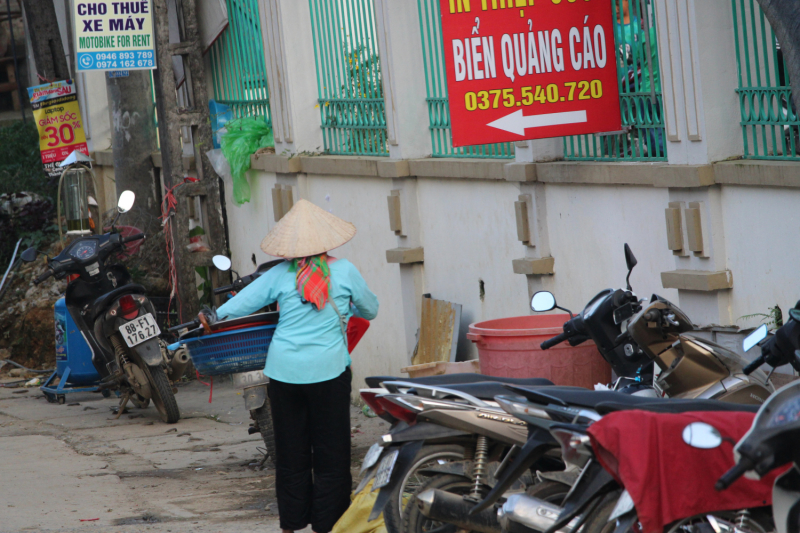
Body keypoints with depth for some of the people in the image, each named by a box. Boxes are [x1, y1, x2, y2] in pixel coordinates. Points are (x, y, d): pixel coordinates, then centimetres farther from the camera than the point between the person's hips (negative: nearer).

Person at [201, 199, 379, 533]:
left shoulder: (279, 275, -1)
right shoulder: (344, 271, -2)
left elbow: (242, 303, 4)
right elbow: (371, 310, 13)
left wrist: (213, 317, 21)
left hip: (285, 370, 2)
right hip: (328, 369, -2)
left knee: (290, 452, 12)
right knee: (330, 453, 6)